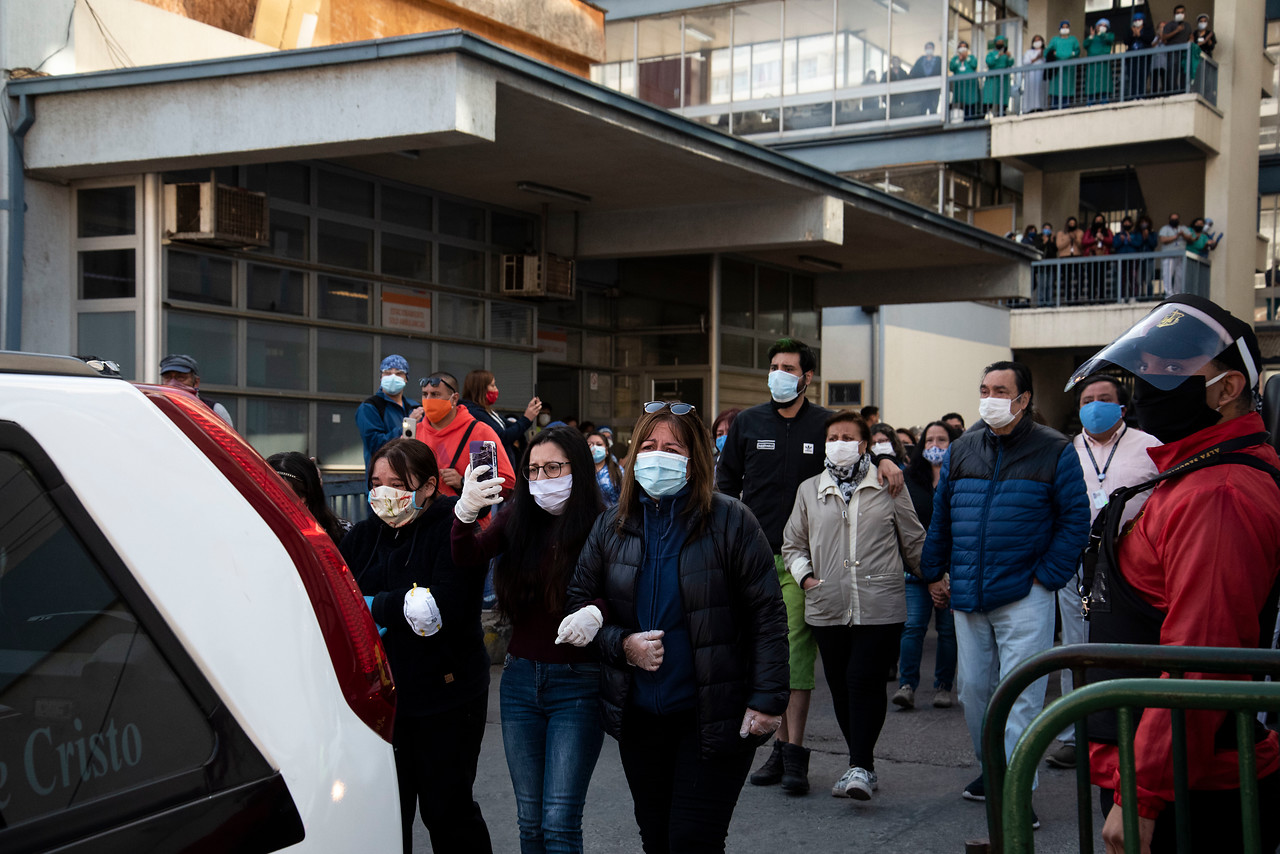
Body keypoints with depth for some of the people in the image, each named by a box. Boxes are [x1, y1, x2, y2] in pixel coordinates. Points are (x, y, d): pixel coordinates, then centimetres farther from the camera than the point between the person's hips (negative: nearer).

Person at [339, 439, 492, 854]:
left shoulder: (453, 531, -8)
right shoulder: (363, 535, 10)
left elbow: (447, 605, -22)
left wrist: (373, 607, -14)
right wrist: (398, 607, -16)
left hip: (444, 695, -5)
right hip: (378, 695, 5)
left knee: (446, 809, 5)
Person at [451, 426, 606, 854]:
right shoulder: (517, 519, 5)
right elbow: (468, 557, -8)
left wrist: (594, 614, -37)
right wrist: (465, 511, -27)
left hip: (577, 682, -5)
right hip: (521, 678, 5)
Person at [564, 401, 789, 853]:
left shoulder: (730, 521, -9)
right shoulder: (611, 526, 4)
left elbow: (768, 615, -9)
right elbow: (580, 604, 8)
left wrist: (767, 699, -15)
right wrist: (622, 644, -10)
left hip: (712, 719, -4)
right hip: (639, 715, 5)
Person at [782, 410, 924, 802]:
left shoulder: (889, 488, 7)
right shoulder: (809, 491, 14)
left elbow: (914, 542, 14)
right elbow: (793, 544, 19)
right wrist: (804, 576, 3)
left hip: (880, 607, -3)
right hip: (828, 608, 3)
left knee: (865, 681, -13)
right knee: (841, 687, 5)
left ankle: (860, 766, -9)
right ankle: (863, 766, 16)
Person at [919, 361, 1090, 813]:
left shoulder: (1054, 451, -3)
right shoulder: (961, 450, 10)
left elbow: (1075, 519, -3)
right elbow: (940, 516, 17)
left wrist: (1047, 576, -9)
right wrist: (934, 572, 12)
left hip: (1024, 596, -5)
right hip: (968, 597, 5)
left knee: (1020, 693, -7)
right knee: (973, 688, 13)